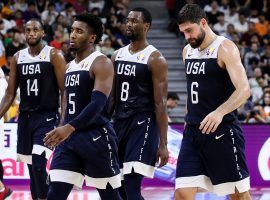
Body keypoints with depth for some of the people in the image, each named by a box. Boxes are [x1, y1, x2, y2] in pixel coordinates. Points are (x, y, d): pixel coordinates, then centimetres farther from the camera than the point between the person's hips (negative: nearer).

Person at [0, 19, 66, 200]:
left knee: (39, 163, -19)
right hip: (25, 117, 6)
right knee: (31, 166, 9)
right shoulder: (18, 58, 8)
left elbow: (65, 91, -8)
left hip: (47, 117, -5)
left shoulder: (54, 55, -6)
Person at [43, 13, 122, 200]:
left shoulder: (101, 63, -10)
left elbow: (98, 104, -23)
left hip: (96, 137, -7)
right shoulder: (70, 66, 16)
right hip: (70, 137, 7)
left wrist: (69, 127, -35)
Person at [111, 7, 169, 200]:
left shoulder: (155, 59, -8)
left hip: (143, 125, -7)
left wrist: (163, 144, -16)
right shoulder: (117, 56, 11)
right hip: (120, 123, 7)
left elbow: (160, 104, -12)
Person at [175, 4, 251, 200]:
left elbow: (244, 90, -22)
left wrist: (220, 112, -38)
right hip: (193, 132, 6)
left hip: (222, 131, -6)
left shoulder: (225, 48, -10)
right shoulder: (188, 51, 13)